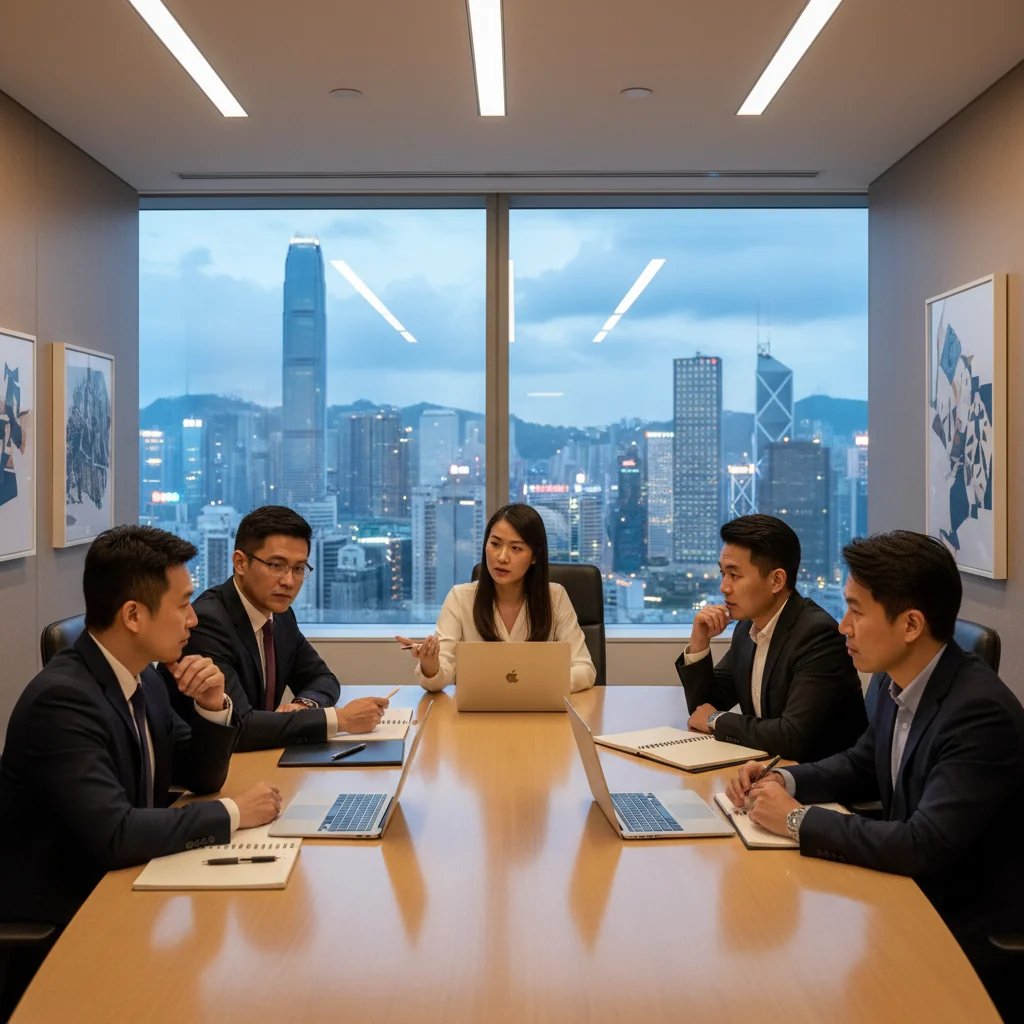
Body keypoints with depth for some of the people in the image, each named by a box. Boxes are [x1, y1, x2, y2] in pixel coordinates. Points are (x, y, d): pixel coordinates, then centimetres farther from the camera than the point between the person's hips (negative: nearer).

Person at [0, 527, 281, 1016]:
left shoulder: (141, 679, 3)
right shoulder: (61, 698, -24)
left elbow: (200, 776, 12)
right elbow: (114, 835, -31)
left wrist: (212, 706, -6)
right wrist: (233, 813, -21)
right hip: (57, 930, -8)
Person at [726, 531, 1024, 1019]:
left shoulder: (981, 713, -26)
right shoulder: (899, 682, -2)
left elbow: (923, 847, -30)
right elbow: (862, 765, 15)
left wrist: (798, 819, -21)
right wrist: (784, 780, -3)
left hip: (969, 939, -7)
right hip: (910, 895, 7)